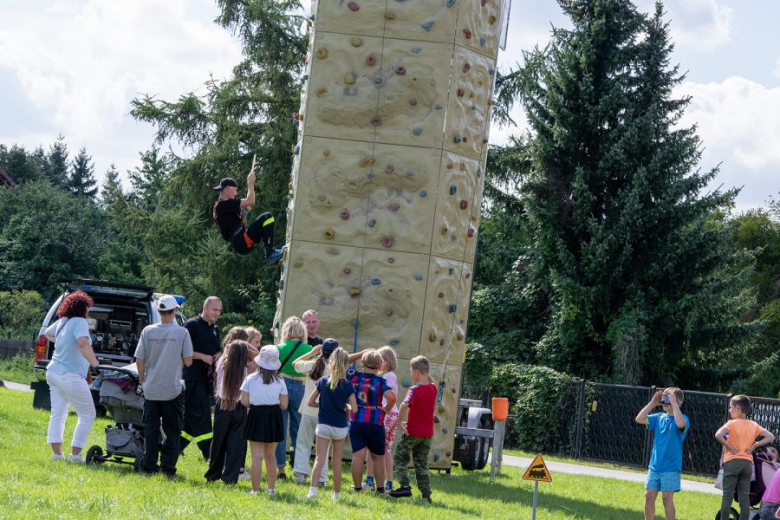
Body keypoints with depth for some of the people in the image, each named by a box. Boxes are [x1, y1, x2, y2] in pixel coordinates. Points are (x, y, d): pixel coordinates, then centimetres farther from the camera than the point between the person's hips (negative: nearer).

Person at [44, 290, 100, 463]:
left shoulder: (61, 322, 9)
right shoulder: (80, 322, -16)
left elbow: (48, 333, 30)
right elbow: (83, 343, -33)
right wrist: (96, 365, -30)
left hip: (54, 372, 8)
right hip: (71, 377, -8)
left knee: (57, 414, 12)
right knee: (87, 415, 2)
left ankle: (56, 452, 11)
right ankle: (75, 454, -1)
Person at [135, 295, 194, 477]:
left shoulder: (148, 331, -4)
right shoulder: (182, 332, -9)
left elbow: (139, 360, -1)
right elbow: (188, 361, -7)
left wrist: (143, 380, 13)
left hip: (151, 389, 2)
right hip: (172, 389, -2)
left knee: (150, 428, 10)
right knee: (172, 430, 8)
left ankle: (149, 467, 9)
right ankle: (168, 468, 4)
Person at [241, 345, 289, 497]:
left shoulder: (251, 379, -7)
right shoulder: (279, 381, -3)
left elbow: (244, 401, -8)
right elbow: (284, 405, -3)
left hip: (256, 416, -2)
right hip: (274, 416, 2)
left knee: (257, 456, -1)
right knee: (270, 455, 16)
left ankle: (255, 489, -3)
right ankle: (271, 488, 21)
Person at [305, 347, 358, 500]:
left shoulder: (322, 381, -4)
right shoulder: (347, 386, -10)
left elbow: (310, 402, 1)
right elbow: (354, 408, -11)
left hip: (323, 424, 0)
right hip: (340, 427, 0)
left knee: (320, 459, -1)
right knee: (337, 461, 11)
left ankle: (313, 489, -19)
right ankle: (337, 492, 18)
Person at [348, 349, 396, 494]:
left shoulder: (354, 376, 0)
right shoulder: (380, 381, -7)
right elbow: (391, 397, -24)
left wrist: (361, 354, 17)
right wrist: (386, 409, -5)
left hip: (356, 421, 1)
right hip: (375, 422, -1)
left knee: (358, 455, -3)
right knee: (377, 457, 12)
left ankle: (358, 488, -5)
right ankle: (380, 488, 16)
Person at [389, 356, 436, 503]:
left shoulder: (414, 389, -16)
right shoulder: (433, 388, 2)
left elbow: (405, 405, -32)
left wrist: (400, 421, -19)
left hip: (412, 431, -6)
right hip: (427, 433, 6)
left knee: (400, 458, 9)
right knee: (422, 464, 13)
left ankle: (405, 486, -6)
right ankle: (426, 494, 8)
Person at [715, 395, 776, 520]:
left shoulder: (732, 423, -8)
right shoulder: (754, 425, 6)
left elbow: (718, 435, -25)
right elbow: (770, 437, 7)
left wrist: (729, 446, -12)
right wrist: (754, 445, 3)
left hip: (732, 461, -4)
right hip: (747, 463, 4)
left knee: (727, 496, -1)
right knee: (745, 498, 5)